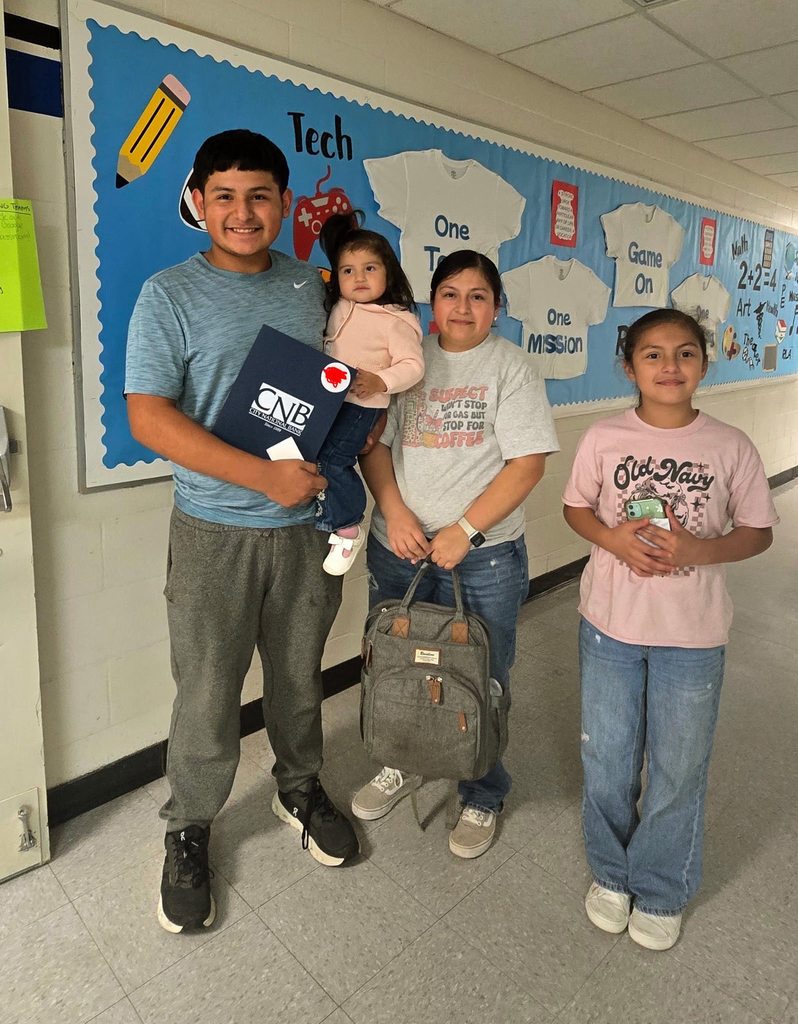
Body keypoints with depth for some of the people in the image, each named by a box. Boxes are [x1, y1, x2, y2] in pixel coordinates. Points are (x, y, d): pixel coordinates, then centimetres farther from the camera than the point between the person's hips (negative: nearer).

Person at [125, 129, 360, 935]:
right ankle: (188, 832, 29)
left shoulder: (309, 286, 8)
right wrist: (264, 476, -21)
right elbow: (148, 417, -14)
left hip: (307, 522, 4)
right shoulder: (170, 295, -6)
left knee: (299, 673, 18)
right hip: (216, 529, -3)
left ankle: (299, 788, 41)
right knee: (208, 693, 5)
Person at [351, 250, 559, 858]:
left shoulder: (511, 365, -3)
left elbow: (528, 463, -11)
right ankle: (403, 766, 42)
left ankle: (482, 797, 32)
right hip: (398, 548, 4)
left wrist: (464, 531, -16)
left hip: (484, 556, -3)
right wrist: (394, 511, -11)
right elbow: (374, 442, 4)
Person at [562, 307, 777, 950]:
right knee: (607, 759, 15)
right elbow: (576, 508, 5)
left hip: (693, 634, 0)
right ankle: (611, 873, 43)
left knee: (679, 769, 14)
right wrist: (613, 539, -16)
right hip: (610, 624, 1)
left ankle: (661, 891, 40)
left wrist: (697, 551, -19)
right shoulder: (603, 438, -6)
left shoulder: (731, 447, -7)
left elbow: (759, 531, 0)